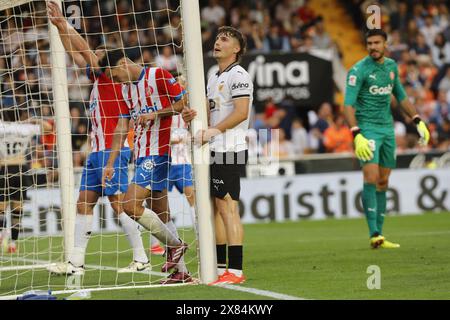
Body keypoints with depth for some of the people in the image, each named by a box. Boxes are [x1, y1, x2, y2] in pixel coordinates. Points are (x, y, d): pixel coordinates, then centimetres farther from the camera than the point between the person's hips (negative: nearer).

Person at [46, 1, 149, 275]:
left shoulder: (111, 78, -6)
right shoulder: (97, 80, 16)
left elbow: (85, 50, -13)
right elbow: (76, 53, 19)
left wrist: (64, 24, -9)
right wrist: (60, 27, 15)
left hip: (112, 151, -10)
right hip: (98, 152, 10)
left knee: (120, 204, -8)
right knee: (84, 203, 6)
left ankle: (141, 260, -4)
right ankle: (77, 262, 6)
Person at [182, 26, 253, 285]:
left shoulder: (238, 75, -8)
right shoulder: (214, 78, 21)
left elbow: (241, 112, -18)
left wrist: (215, 130, -23)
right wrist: (193, 117, 3)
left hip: (230, 150, -10)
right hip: (215, 152, 10)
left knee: (228, 208, -12)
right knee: (216, 208, 10)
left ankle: (235, 271, -12)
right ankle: (220, 268, 14)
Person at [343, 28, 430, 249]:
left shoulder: (392, 66, 9)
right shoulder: (358, 70, -11)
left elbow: (401, 97, 21)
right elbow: (348, 105, -17)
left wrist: (418, 121, 13)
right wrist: (357, 135, -29)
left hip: (387, 128, 6)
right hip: (367, 128, -6)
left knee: (383, 182, 7)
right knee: (371, 177, -18)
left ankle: (379, 234, 12)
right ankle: (374, 235, -21)